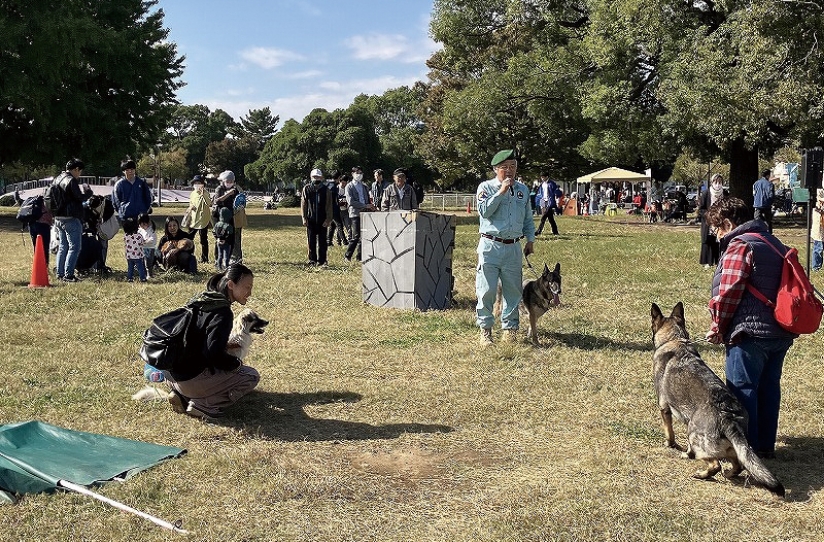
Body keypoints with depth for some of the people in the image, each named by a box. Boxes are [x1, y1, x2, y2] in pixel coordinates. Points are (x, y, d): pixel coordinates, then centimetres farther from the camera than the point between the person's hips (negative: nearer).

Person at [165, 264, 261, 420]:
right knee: (252, 376, 0)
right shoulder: (223, 312, -18)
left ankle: (183, 396, 11)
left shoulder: (202, 300, 10)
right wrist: (237, 363, -6)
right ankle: (202, 405, -9)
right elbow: (214, 355, -24)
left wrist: (226, 344, 17)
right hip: (191, 378, -9)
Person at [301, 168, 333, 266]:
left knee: (322, 241, 2)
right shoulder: (307, 189, 5)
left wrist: (328, 219, -6)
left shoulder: (325, 190, 2)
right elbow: (303, 204, 6)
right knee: (311, 241, 5)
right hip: (310, 219, 1)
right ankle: (312, 260, 14)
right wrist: (304, 218, 0)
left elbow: (329, 206, 1)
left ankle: (321, 260, 9)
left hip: (322, 220, -1)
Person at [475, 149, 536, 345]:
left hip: (514, 247, 4)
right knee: (486, 291, -3)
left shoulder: (523, 190, 14)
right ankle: (485, 329, 7)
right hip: (490, 246, -4)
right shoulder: (486, 187, 0)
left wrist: (530, 240, 16)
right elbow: (484, 211, -15)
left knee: (513, 291, 7)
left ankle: (510, 328, 18)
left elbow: (528, 218, 22)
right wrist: (501, 192, -15)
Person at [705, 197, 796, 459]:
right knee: (769, 387, 16)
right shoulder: (773, 243, 17)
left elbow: (729, 293, -17)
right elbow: (781, 287, 19)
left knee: (742, 389, 0)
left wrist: (717, 328, -4)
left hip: (750, 332, -9)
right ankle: (766, 445, 24)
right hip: (781, 331, 9)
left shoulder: (739, 245, -12)